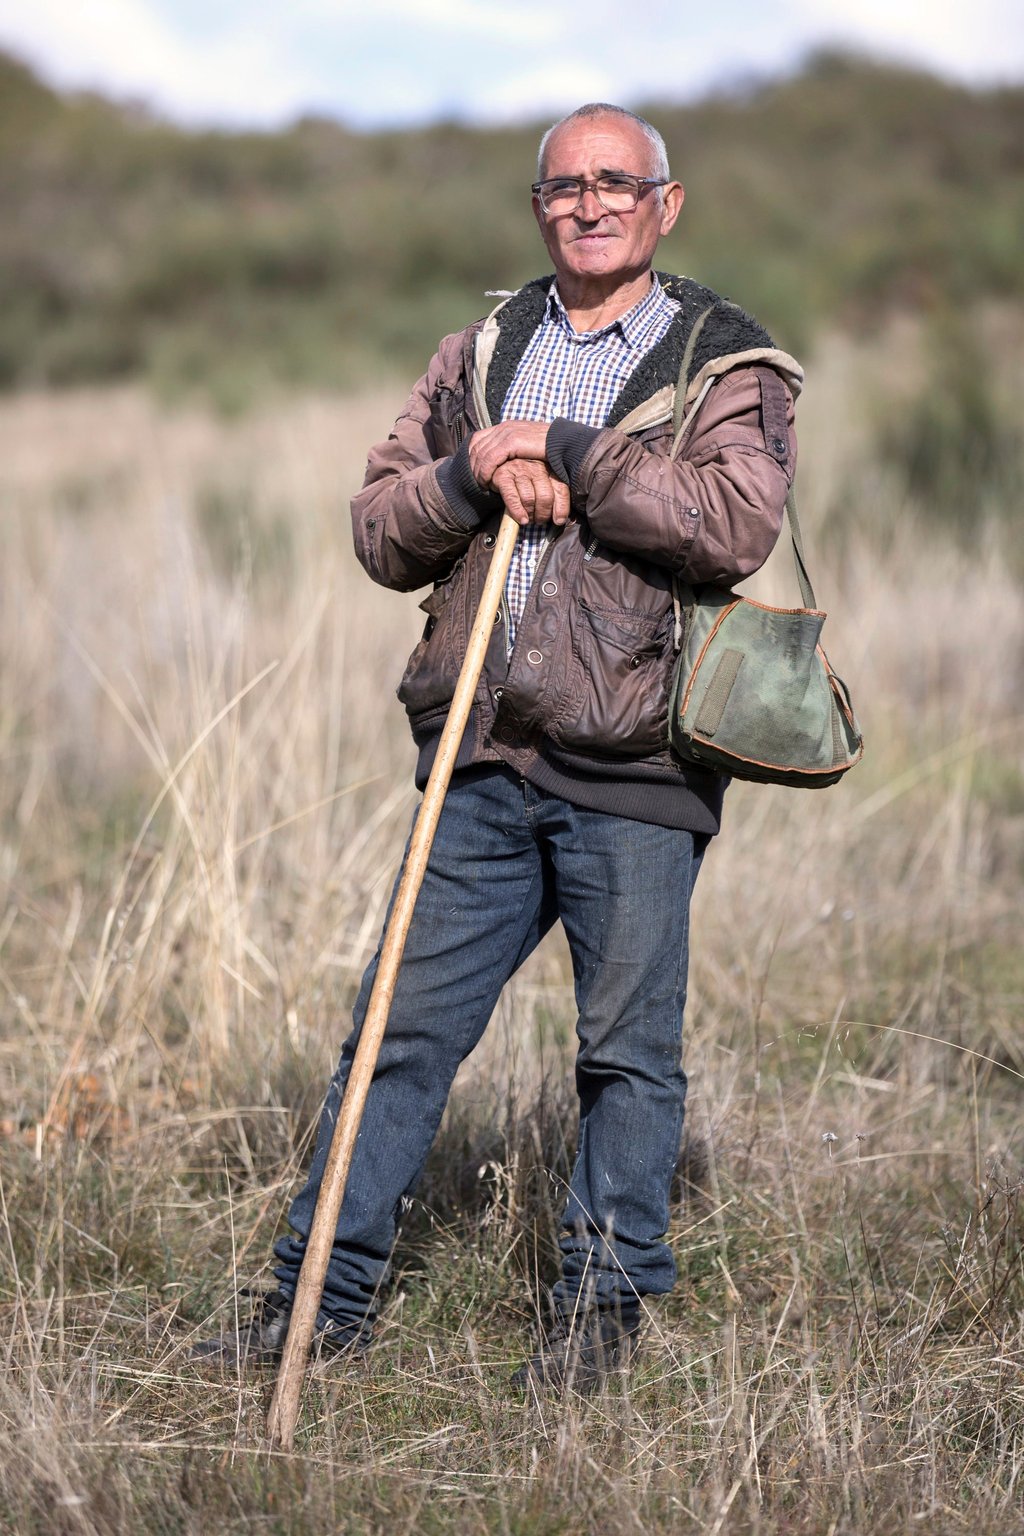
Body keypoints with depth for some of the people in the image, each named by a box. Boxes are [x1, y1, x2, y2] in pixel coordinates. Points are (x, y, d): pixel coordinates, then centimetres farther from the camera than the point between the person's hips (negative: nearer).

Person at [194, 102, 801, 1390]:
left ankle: (604, 1301, 19)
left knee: (628, 1048, 4)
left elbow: (736, 522, -15)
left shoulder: (728, 365, 3)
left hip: (633, 770, -4)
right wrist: (472, 476, -9)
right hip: (480, 764, 4)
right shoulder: (476, 358, 16)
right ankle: (326, 1290, 15)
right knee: (403, 1025, 6)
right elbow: (380, 532, 10)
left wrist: (571, 456, -14)